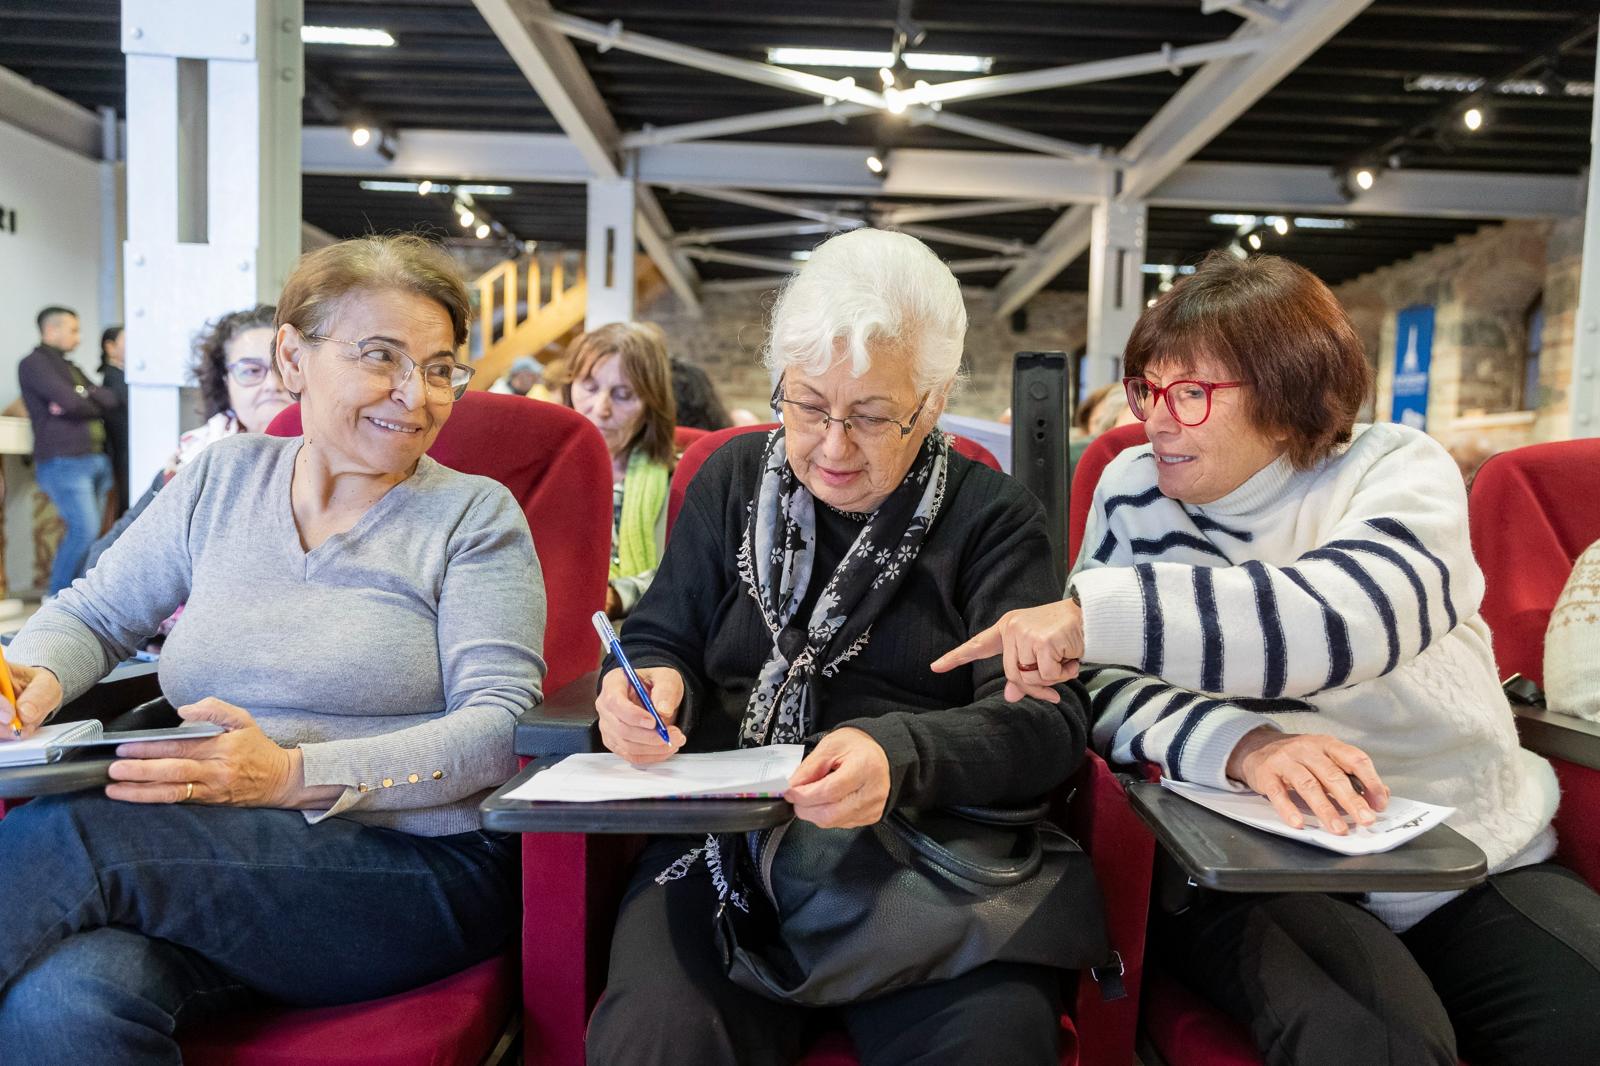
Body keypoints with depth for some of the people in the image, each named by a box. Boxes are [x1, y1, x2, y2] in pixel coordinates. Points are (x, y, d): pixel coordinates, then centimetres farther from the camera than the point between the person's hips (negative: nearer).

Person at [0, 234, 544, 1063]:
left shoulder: (476, 515, -1)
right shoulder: (222, 479, 13)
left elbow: (501, 726, -11)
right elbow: (93, 613, 20)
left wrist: (294, 775, -23)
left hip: (422, 868, -3)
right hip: (206, 856, 4)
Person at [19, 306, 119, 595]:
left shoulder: (70, 367, 23)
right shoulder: (34, 363, -2)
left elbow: (111, 400, 10)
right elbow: (70, 402, -15)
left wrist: (83, 398, -9)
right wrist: (94, 404, 5)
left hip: (96, 459, 8)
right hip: (64, 461, -8)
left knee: (88, 531, 6)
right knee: (85, 529, -14)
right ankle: (57, 596, -3)